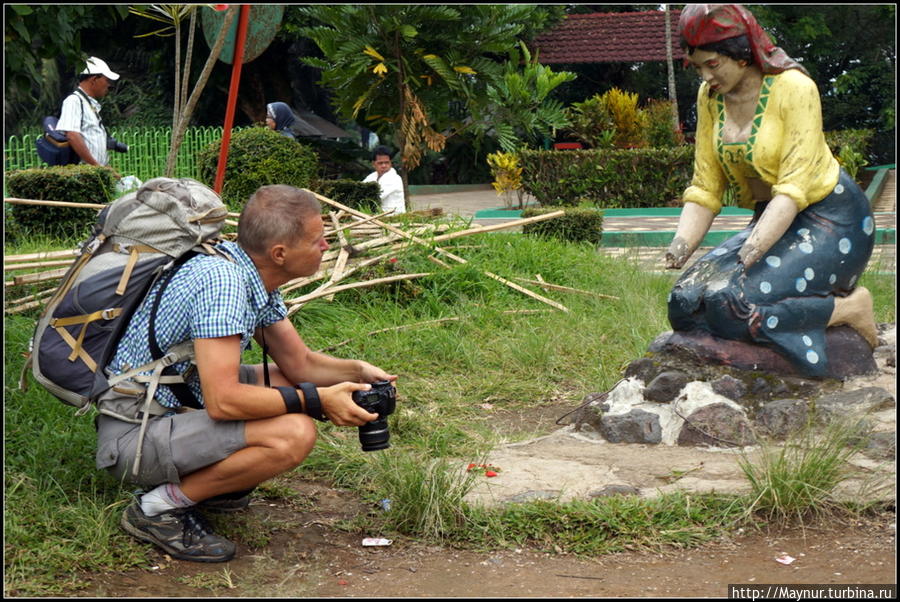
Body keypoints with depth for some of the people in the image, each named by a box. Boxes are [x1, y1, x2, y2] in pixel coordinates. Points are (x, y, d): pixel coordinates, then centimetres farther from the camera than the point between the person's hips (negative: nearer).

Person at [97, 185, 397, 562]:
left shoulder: (255, 276, 4)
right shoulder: (222, 279, -26)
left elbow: (299, 364, 13)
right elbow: (222, 400, -30)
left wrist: (358, 371, -4)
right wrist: (316, 400, -22)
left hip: (176, 405, 10)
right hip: (132, 435, -10)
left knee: (295, 387, 11)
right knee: (293, 435, -25)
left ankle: (199, 478, 10)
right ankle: (158, 508, -10)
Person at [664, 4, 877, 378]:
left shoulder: (793, 89, -17)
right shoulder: (710, 97, 2)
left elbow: (794, 189, -23)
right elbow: (705, 189, 2)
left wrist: (751, 252, -35)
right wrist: (681, 246, -16)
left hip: (830, 222, -7)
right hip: (770, 222, 7)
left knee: (731, 303, -27)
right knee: (686, 303, -12)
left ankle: (850, 308, -6)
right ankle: (814, 303, 4)